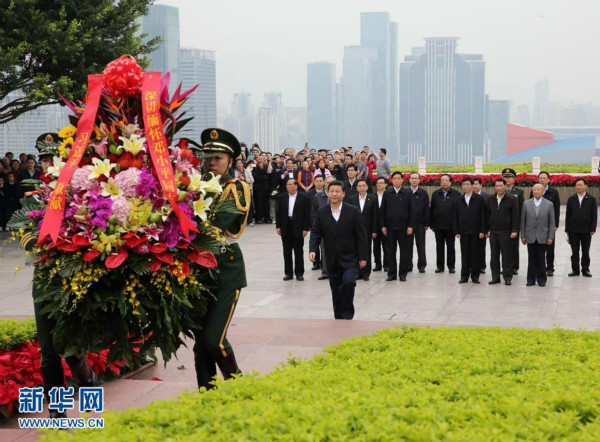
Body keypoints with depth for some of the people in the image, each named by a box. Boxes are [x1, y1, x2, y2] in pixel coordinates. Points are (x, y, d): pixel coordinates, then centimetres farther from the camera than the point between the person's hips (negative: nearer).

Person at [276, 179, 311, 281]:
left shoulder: (303, 197, -2)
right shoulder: (282, 197, 7)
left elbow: (307, 214, -4)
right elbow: (278, 213, 8)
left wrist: (305, 228, -9)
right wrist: (278, 226, 0)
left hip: (298, 228, -3)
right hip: (285, 228, 3)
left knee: (299, 252, 3)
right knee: (287, 251, 7)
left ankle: (299, 273, 10)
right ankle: (288, 273, 14)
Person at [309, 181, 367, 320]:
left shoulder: (353, 212, -3)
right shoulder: (321, 213, 3)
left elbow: (361, 235, -3)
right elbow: (315, 232, 1)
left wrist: (363, 257, -6)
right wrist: (313, 249, -17)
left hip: (350, 259, -3)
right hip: (332, 260, 3)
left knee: (348, 282, -23)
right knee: (336, 292, 9)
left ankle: (347, 314, -8)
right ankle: (339, 319, 21)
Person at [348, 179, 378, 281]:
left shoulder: (372, 199, 1)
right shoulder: (352, 199, 6)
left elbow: (375, 216, -1)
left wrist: (374, 231, -5)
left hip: (367, 229, -2)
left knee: (367, 252, 0)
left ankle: (366, 273, 7)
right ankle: (358, 272, 9)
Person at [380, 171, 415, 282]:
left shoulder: (407, 193, 3)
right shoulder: (387, 193, 6)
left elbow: (411, 211, 2)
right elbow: (382, 210, 6)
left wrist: (410, 226, -6)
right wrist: (383, 225, -1)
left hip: (403, 227, -1)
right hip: (390, 227, 1)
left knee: (404, 251, 3)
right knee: (391, 251, 5)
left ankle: (403, 274, 10)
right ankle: (391, 273, 11)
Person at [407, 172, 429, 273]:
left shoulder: (423, 193, 4)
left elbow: (426, 209, 2)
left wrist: (426, 223, -3)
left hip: (420, 223, 0)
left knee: (420, 245, 2)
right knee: (408, 245, 4)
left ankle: (421, 265, 8)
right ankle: (408, 265, 11)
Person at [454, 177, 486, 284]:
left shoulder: (479, 199, 0)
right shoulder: (459, 200, 9)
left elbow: (483, 216, -3)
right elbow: (456, 217, 9)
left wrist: (482, 231, -8)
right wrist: (457, 231, 2)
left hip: (475, 231, -2)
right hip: (463, 231, 2)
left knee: (475, 254, 2)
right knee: (464, 254, 4)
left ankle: (475, 276, 9)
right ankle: (464, 276, 9)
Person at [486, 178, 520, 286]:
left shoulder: (511, 199, -3)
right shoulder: (490, 200, 9)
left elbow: (515, 216, -5)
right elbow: (487, 215, 13)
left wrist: (514, 230, -11)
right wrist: (486, 230, 10)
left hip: (505, 232, -4)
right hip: (493, 232, 4)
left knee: (507, 255, -1)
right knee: (494, 255, 7)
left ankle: (507, 277, 6)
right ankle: (495, 277, 13)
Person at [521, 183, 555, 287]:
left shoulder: (549, 205, 1)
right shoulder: (526, 204, 4)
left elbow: (551, 222, 1)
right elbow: (523, 221, 5)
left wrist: (550, 237, -5)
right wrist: (523, 236, 0)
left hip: (542, 237, -1)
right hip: (530, 236, 1)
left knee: (541, 259, 3)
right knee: (531, 259, 5)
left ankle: (541, 279, 13)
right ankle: (531, 279, 13)